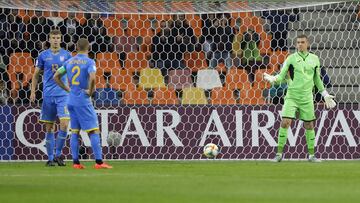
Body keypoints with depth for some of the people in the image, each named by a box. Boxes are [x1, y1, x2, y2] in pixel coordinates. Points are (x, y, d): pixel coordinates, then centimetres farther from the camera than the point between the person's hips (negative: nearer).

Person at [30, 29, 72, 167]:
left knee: (64, 124, -14)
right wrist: (33, 91, 3)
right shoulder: (43, 56, 5)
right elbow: (36, 75, 11)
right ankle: (50, 158, 11)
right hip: (48, 95, 1)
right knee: (49, 127, 4)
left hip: (63, 94, -1)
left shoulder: (66, 55, 4)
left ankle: (58, 155, 0)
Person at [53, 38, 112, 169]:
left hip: (71, 100, 6)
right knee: (94, 131, -4)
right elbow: (92, 78, -26)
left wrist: (67, 89, 14)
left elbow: (56, 77, 13)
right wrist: (91, 91, -10)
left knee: (74, 132, 10)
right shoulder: (89, 62, -9)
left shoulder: (69, 62, 9)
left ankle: (76, 162, 8)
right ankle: (99, 162, -8)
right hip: (83, 101, -6)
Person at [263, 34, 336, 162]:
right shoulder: (291, 59, -1)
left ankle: (311, 155, 15)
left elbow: (317, 80, 17)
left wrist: (326, 95, 19)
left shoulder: (314, 59, 7)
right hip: (292, 96, -2)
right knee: (285, 122, -12)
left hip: (307, 97, 2)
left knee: (309, 125, 5)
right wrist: (272, 78, -24)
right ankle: (279, 153, -5)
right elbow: (281, 76, -3)